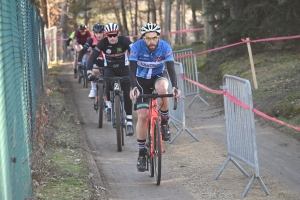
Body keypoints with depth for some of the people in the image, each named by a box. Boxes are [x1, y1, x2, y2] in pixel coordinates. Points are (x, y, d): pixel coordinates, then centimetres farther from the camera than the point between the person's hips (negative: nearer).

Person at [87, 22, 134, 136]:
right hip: (109, 68, 0)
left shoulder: (124, 41, -21)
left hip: (123, 68, 0)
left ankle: (129, 123, -7)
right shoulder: (103, 43, -18)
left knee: (126, 94, -11)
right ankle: (109, 106, -5)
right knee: (109, 85, -31)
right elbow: (92, 57, -22)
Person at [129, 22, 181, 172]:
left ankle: (164, 123, -15)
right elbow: (132, 70, -28)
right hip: (142, 81, 0)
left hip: (159, 77, 0)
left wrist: (175, 87, -44)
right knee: (142, 116, -11)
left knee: (162, 89, -38)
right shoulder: (137, 47, -24)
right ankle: (142, 153, 1)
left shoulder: (165, 47, -22)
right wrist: (134, 88, -45)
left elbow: (171, 68, -28)